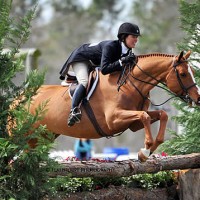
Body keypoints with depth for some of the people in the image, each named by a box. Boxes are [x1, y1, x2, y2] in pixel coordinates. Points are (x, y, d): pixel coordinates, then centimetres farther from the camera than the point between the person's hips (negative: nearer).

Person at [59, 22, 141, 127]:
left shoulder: (127, 51, -15)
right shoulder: (110, 46, -38)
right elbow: (104, 69, -47)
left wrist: (130, 62, -25)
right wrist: (122, 61, -53)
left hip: (95, 64, 9)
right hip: (80, 58, -9)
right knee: (84, 82, -30)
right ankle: (74, 110, -34)